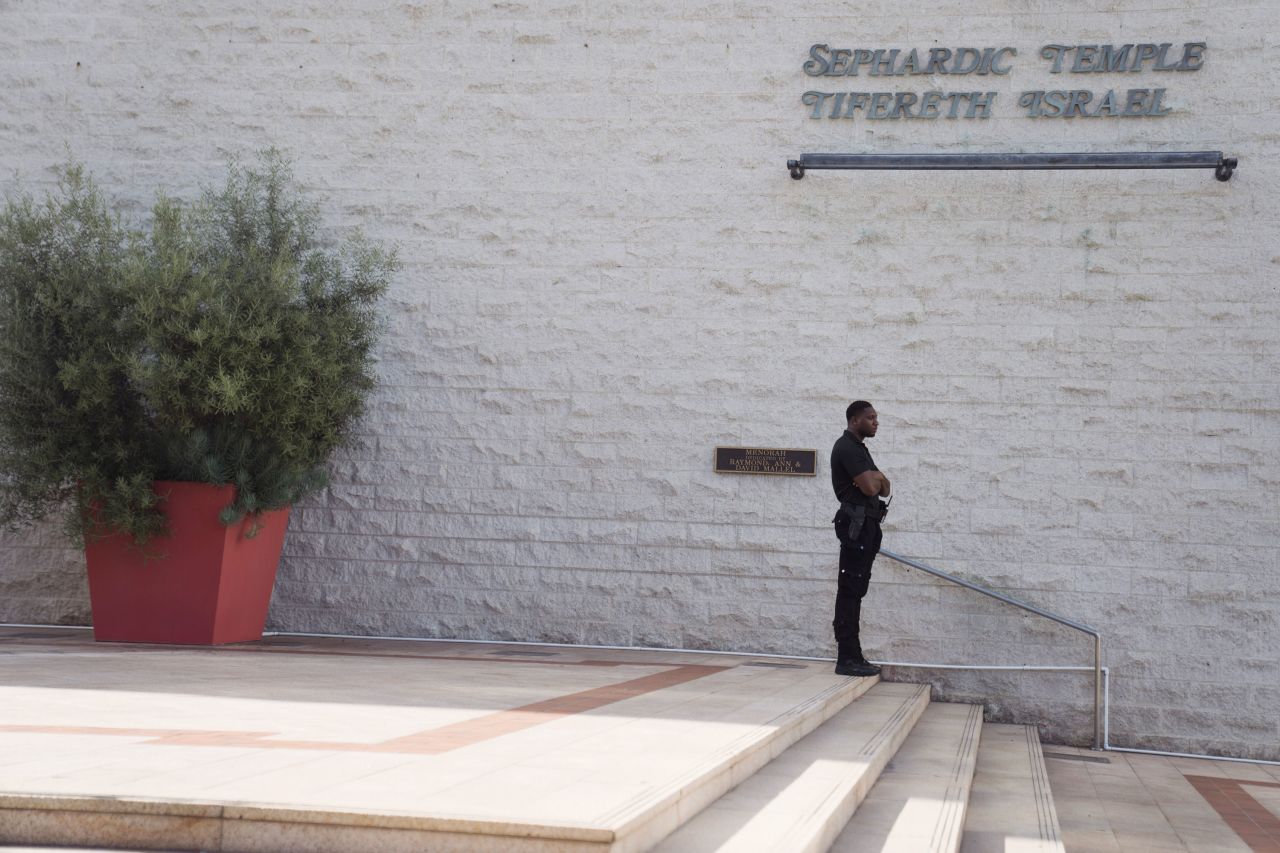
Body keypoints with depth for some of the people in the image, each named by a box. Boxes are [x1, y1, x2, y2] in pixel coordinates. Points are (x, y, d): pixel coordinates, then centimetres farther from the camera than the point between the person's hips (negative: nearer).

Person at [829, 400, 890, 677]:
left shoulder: (858, 448, 21)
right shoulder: (847, 447, -12)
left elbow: (883, 486, 16)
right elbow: (869, 487, -20)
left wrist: (875, 479, -5)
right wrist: (877, 480, 1)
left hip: (866, 524, 10)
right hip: (857, 522, -10)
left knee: (855, 590, 11)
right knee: (850, 590, -10)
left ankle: (852, 655, 15)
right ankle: (847, 658, -11)